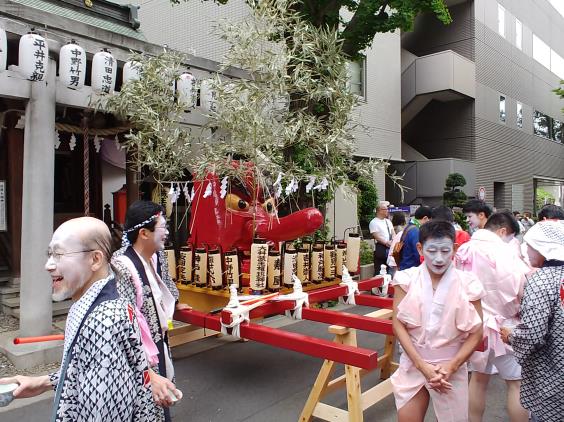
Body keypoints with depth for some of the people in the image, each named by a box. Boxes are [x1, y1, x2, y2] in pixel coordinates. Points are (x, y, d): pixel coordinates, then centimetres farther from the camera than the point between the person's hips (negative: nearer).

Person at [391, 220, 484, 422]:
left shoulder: (466, 283, -9)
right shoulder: (407, 279, -8)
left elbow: (476, 333, -3)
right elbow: (398, 325, -7)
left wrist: (451, 366, -12)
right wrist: (422, 365, -13)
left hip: (452, 368, 0)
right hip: (413, 365, 1)